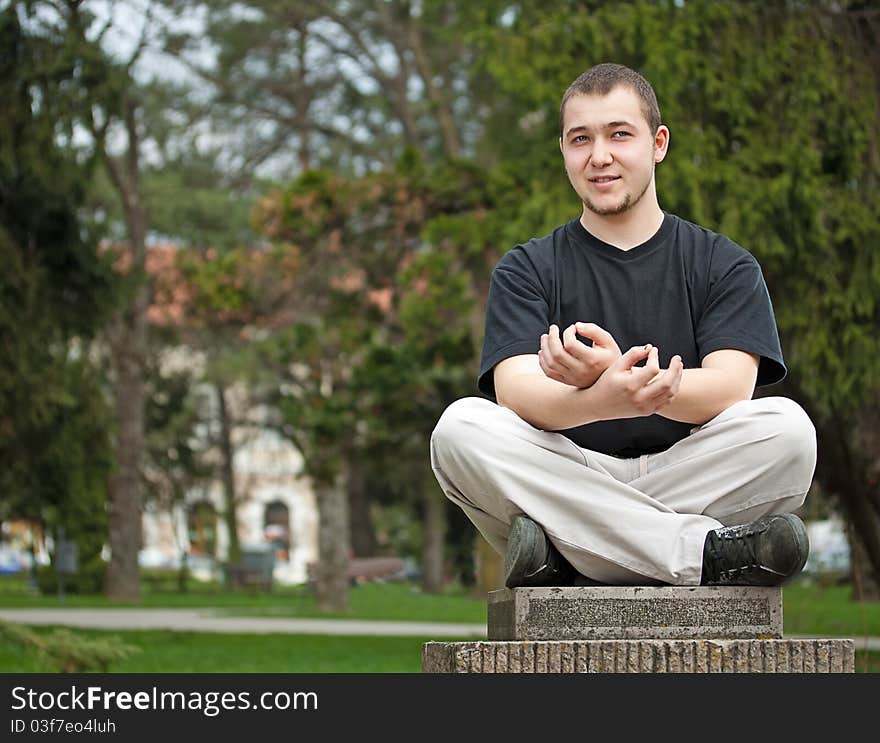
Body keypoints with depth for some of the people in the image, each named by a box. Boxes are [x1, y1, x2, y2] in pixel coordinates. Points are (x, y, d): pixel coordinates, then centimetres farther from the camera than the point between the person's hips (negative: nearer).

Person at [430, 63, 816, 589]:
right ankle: (703, 551, -31)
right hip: (567, 482, 1)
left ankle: (565, 559, -28)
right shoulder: (527, 270, 11)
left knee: (786, 426, -26)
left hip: (687, 479, 0)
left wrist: (630, 382, -30)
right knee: (460, 427, -27)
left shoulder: (725, 265, 11)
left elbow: (730, 387, -8)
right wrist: (602, 400, -33)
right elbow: (516, 391, -8)